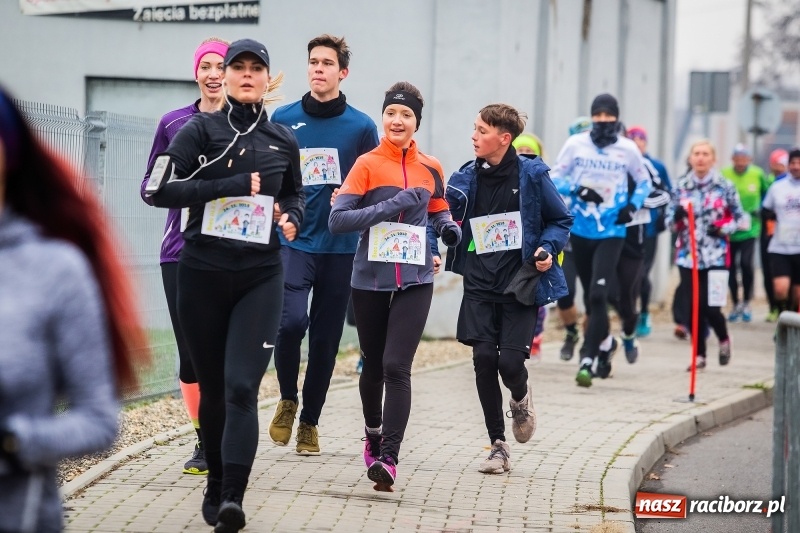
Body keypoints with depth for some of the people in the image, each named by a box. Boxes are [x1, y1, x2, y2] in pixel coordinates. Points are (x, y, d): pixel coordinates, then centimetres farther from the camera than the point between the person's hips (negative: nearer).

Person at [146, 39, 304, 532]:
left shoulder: (283, 140, 8)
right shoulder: (201, 130, -1)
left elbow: (295, 193, 26)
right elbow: (158, 188, -13)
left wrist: (293, 217, 3)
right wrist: (228, 187, -17)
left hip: (261, 276, 0)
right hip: (203, 273, 0)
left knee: (242, 387, -13)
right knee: (212, 388, 8)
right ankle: (216, 485, 24)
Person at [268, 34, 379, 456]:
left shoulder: (362, 127, 2)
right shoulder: (283, 120, 3)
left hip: (341, 248, 1)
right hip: (293, 241, -1)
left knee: (326, 338, 6)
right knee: (291, 320, -21)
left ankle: (309, 421, 21)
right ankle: (288, 399, 5)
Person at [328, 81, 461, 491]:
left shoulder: (430, 169, 7)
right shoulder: (367, 165, -2)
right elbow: (337, 219, -11)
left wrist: (449, 228, -1)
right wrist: (392, 205, -20)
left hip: (414, 281, 0)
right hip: (370, 279, 0)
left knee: (396, 366, -12)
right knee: (374, 365, 13)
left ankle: (388, 459, -15)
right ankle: (373, 434, 41)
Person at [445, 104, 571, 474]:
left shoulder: (531, 175, -4)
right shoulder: (467, 177, 4)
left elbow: (561, 220, 5)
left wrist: (547, 249, -11)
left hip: (520, 283, -3)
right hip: (480, 283, 3)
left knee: (511, 362, -11)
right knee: (484, 359, -4)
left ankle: (521, 399, 28)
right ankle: (498, 446, 8)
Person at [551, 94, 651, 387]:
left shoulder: (628, 149, -2)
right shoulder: (575, 144, -2)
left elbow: (644, 181, 12)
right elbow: (555, 178, 2)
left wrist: (633, 205, -5)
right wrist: (577, 190, -17)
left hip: (611, 233, -2)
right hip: (580, 230, 2)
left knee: (598, 296, -16)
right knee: (590, 297, 15)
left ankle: (587, 360, -15)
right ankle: (605, 342, 41)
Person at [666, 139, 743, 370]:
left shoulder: (725, 186, -1)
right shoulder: (681, 187, 5)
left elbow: (739, 217, 6)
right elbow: (670, 221, 9)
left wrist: (723, 228, -12)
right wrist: (677, 218, -13)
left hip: (716, 256, -2)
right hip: (687, 255, 2)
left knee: (710, 306, -8)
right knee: (693, 306, 0)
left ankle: (723, 340, 23)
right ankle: (699, 354, 13)